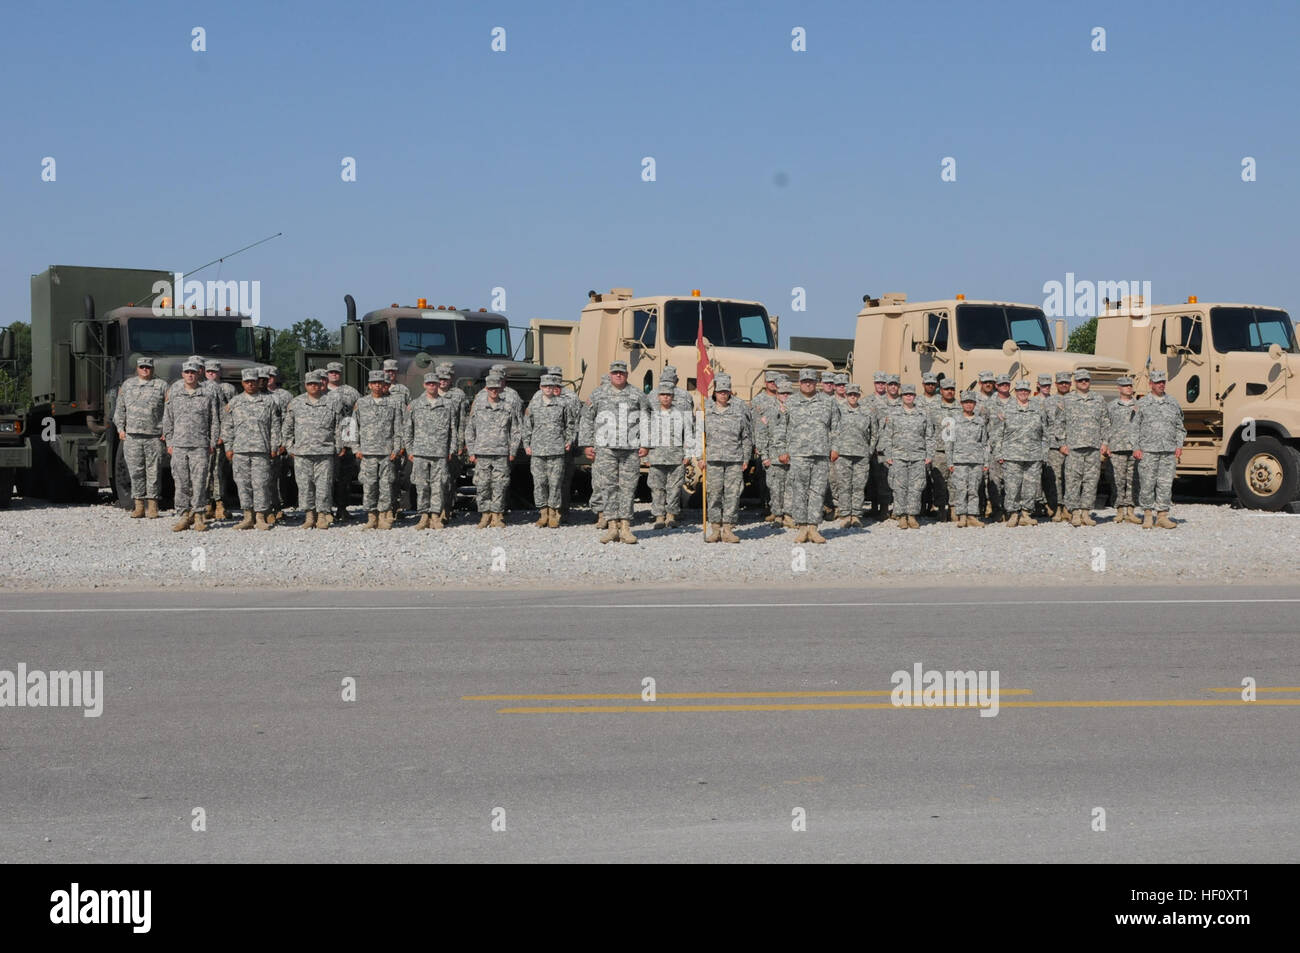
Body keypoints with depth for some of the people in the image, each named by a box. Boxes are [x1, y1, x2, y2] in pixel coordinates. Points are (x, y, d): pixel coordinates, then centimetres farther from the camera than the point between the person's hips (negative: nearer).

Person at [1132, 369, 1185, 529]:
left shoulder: (1173, 403, 15)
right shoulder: (1142, 404, 6)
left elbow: (1180, 427, 19)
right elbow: (1134, 427, 4)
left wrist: (1179, 446, 7)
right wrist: (1136, 448, -4)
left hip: (1169, 451, 3)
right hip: (1148, 450, -3)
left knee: (1166, 484, 1)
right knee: (1147, 484, -2)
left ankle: (1162, 516, 5)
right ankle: (1147, 515, 8)